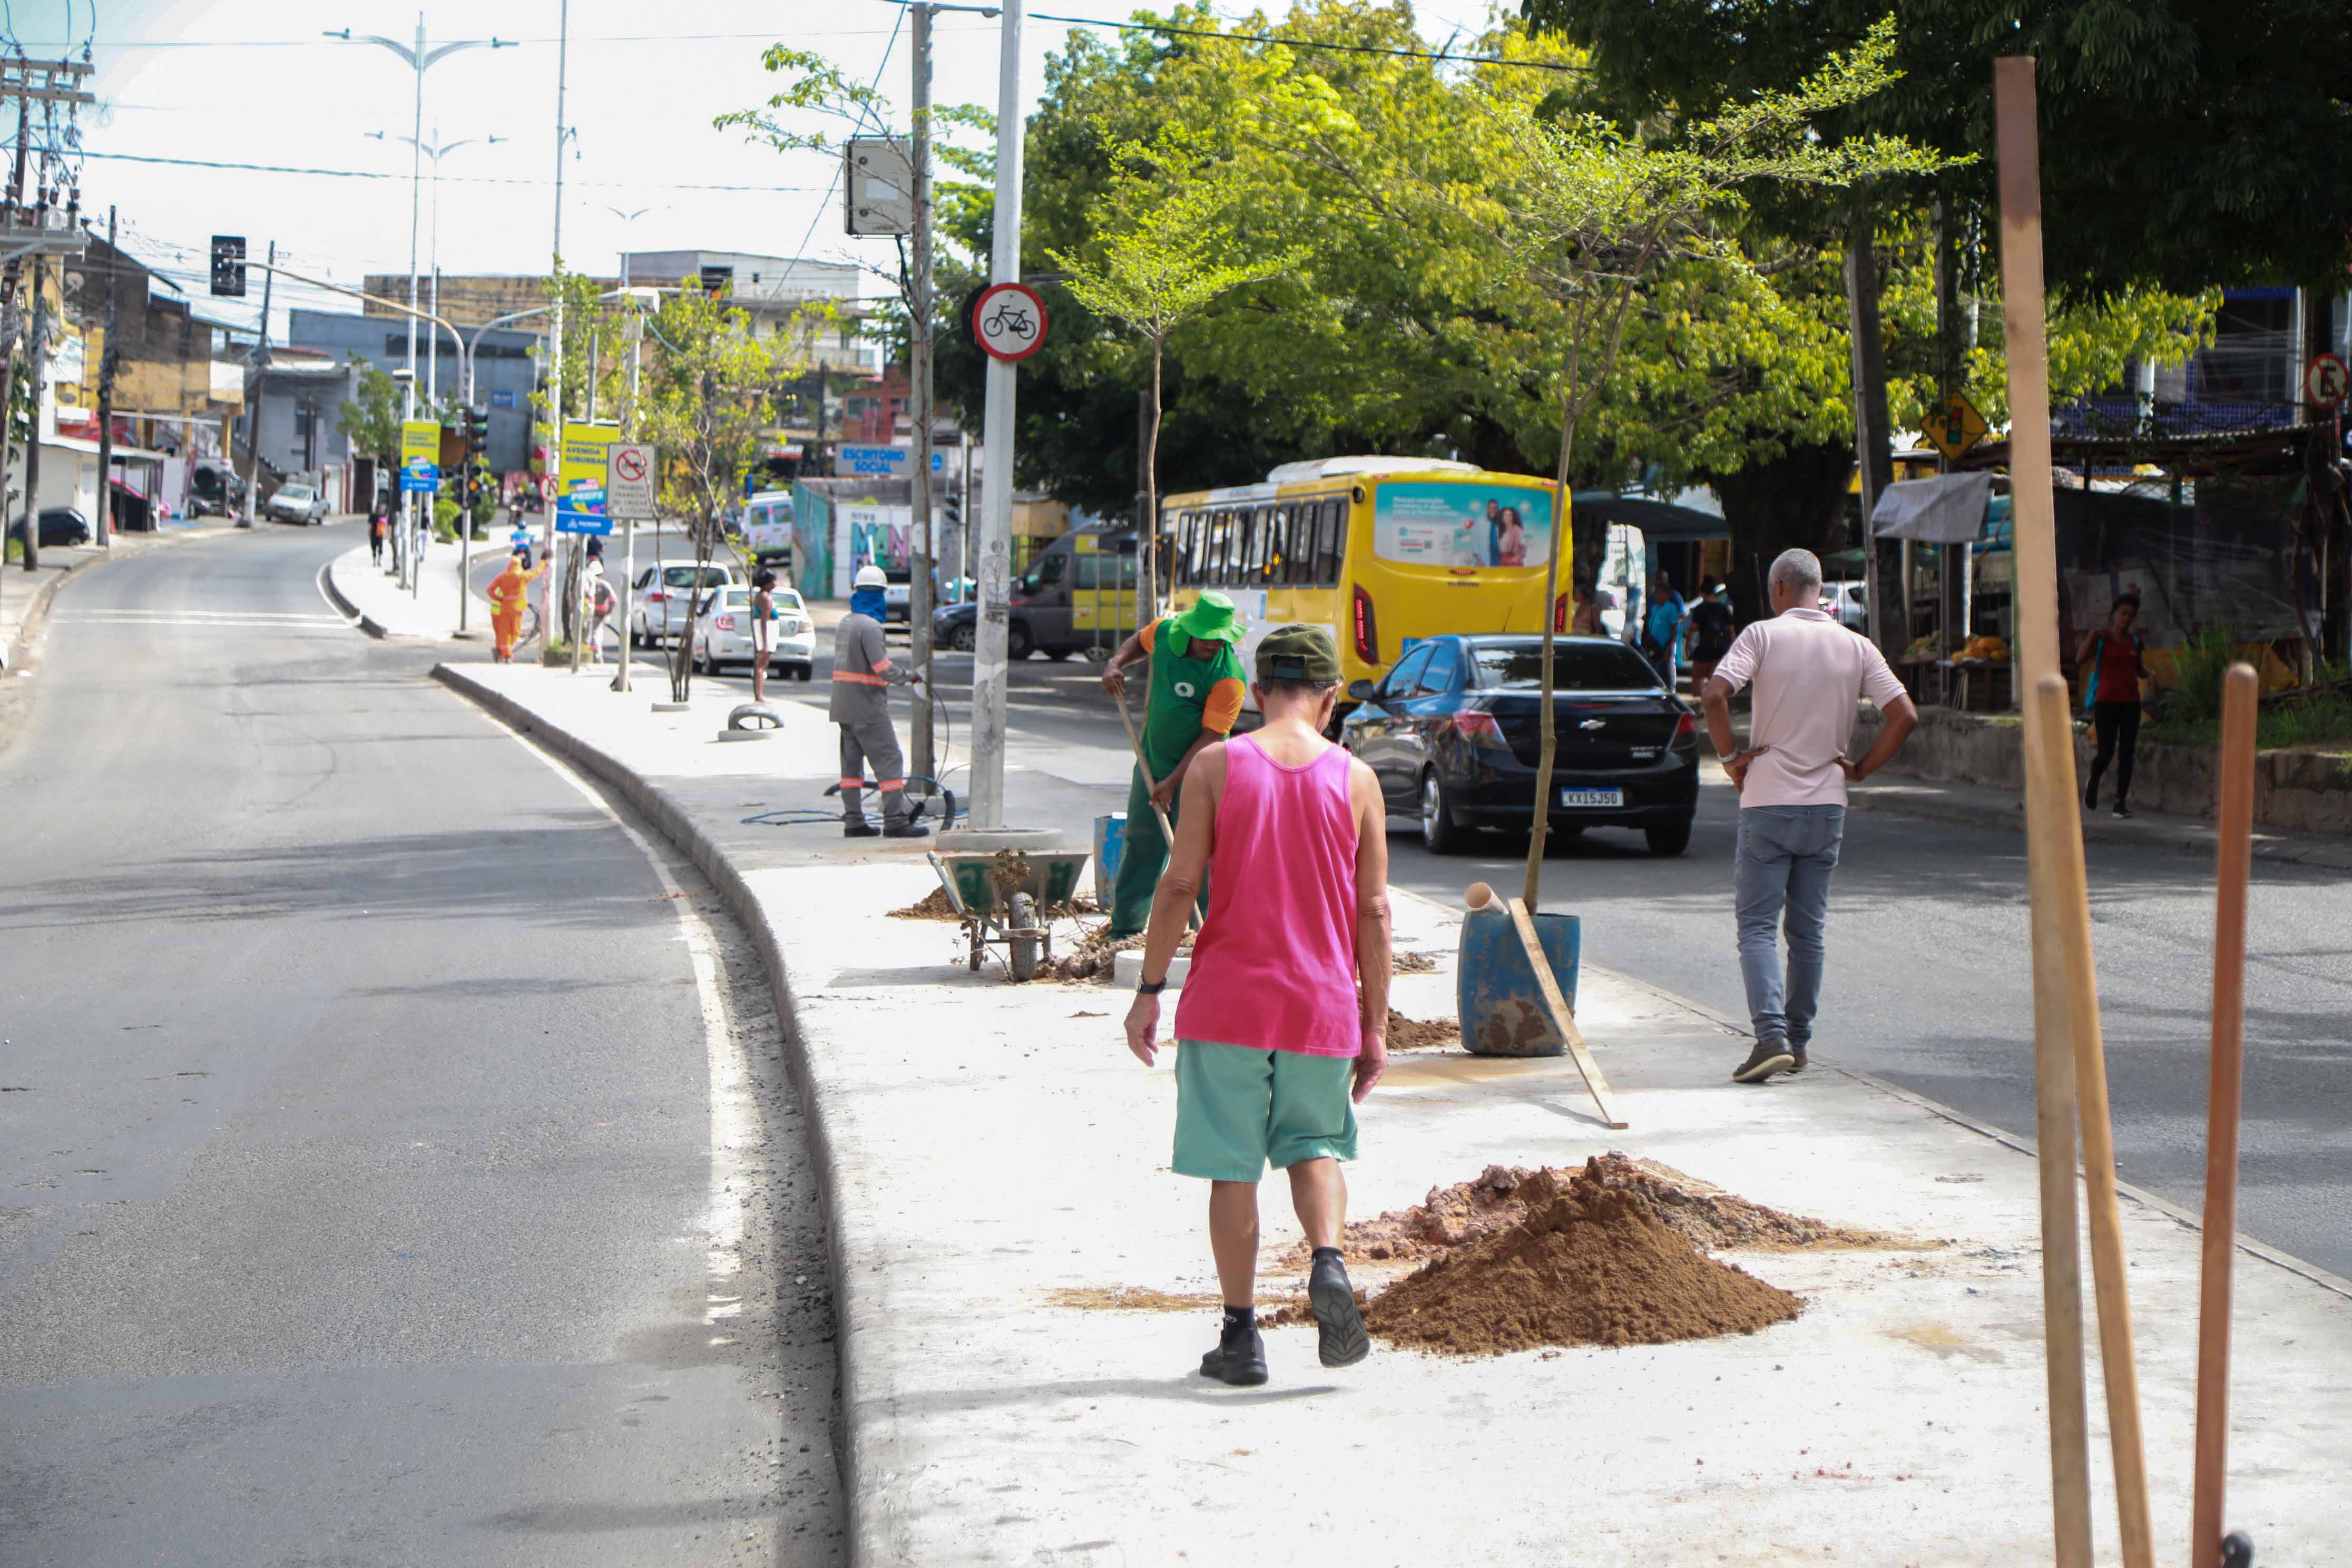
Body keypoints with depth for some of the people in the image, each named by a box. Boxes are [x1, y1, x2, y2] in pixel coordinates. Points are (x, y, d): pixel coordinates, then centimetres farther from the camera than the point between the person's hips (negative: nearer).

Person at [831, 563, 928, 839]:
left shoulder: (845, 623, 11)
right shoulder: (869, 626, -16)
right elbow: (883, 669, -20)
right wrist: (908, 676, -4)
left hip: (844, 706, 9)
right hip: (868, 707, -9)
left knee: (852, 762, 11)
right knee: (889, 761, -6)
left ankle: (854, 822, 11)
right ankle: (895, 821, -9)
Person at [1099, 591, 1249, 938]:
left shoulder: (1228, 677, -23)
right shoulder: (1165, 632, -6)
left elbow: (1211, 736, -23)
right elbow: (1140, 641, 20)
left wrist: (1172, 783, -24)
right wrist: (1117, 663, -1)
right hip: (1152, 764, 6)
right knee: (1140, 843, 11)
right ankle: (1124, 930, 20)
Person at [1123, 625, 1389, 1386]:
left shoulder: (1216, 765, -3)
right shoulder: (1355, 779, 1)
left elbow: (1180, 885, -6)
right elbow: (1374, 909, 1)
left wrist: (1148, 991, 2)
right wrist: (1375, 1025, 8)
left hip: (1228, 1002, -1)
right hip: (1322, 1007, 1)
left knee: (1232, 1168, 7)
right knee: (1315, 1146, 18)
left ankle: (1240, 1333, 7)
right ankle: (1328, 1261, -9)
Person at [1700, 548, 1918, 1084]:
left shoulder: (1763, 636, -6)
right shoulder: (1856, 648, 4)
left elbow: (1714, 694, -19)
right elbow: (1904, 714, -2)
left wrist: (1731, 755, -7)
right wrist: (1861, 768, 6)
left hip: (1768, 804, -4)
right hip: (1827, 806, 4)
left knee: (1758, 927, -3)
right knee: (1808, 929, 13)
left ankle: (1771, 1035, -19)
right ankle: (1798, 1040, 18)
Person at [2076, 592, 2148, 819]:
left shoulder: (2135, 641, 10)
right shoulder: (2101, 639, -2)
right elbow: (2079, 659, -17)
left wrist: (2148, 672, -2)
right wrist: (2092, 635, -26)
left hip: (2130, 702, 3)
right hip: (2106, 701, -3)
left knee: (2126, 753, -3)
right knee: (2106, 753, -4)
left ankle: (2121, 801, -1)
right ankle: (2093, 782, 28)